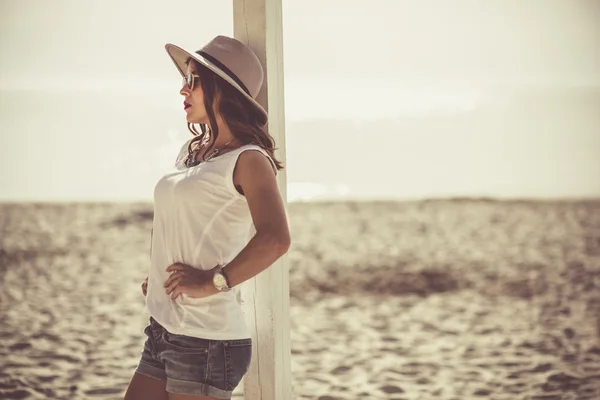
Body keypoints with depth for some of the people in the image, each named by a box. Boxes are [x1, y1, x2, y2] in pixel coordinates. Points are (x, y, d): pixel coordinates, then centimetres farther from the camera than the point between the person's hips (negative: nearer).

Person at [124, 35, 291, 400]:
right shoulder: (191, 152, 14)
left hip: (206, 339, -8)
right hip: (162, 330, 8)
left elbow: (275, 238, -26)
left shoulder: (247, 159, -10)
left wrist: (213, 282, -21)